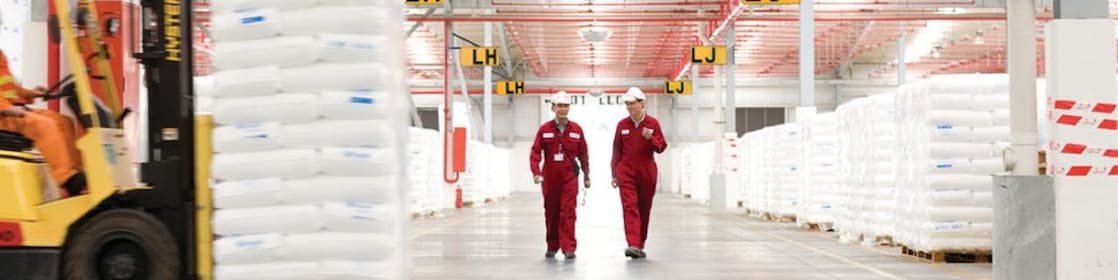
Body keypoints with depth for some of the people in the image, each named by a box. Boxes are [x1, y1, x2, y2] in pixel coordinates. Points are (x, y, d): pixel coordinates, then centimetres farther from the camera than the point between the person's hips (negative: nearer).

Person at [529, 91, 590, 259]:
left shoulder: (576, 129, 3)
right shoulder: (544, 130, 1)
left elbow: (583, 154, 9)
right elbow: (536, 152, -4)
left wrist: (586, 176, 11)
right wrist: (536, 172, -17)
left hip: (569, 176, -1)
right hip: (550, 177, 1)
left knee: (568, 212, -8)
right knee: (551, 212, 10)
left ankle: (568, 247, -9)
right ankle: (552, 247, 23)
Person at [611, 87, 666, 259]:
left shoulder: (652, 123, 1)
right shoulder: (622, 125, 4)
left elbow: (661, 147, 1)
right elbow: (617, 151, 9)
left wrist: (650, 138, -19)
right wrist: (614, 174, 8)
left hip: (647, 172, 0)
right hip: (626, 171, 0)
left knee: (644, 209, 7)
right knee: (629, 206, -13)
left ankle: (640, 245, 20)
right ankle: (633, 245, -21)